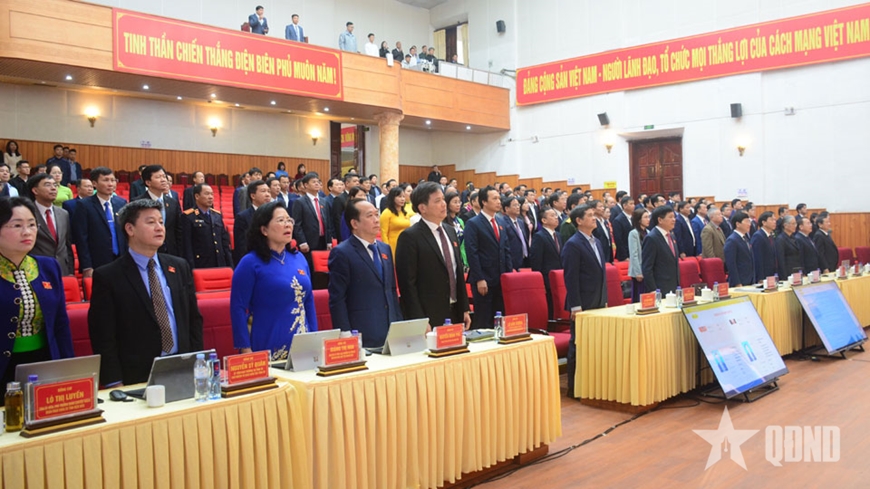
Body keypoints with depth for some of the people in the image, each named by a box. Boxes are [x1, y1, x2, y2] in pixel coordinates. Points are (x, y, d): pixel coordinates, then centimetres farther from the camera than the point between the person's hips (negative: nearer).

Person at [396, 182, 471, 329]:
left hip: (455, 315, 7)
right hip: (428, 318, -7)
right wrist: (419, 321, -17)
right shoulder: (410, 237, -11)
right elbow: (407, 283, -14)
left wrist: (465, 309, 13)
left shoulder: (450, 232, 12)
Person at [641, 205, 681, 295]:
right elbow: (647, 269, -17)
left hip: (673, 289, 8)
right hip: (660, 291, -8)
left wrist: (678, 286, 16)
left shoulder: (671, 236, 13)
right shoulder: (651, 238, -13)